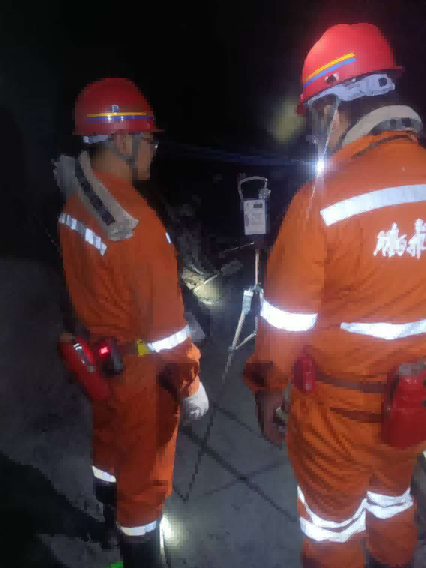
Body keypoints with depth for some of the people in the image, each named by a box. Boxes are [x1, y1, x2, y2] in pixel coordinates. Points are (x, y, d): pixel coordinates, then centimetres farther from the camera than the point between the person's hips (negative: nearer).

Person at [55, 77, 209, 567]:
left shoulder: (74, 206, -5)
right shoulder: (134, 222, -30)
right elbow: (165, 320, -26)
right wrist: (190, 384, -13)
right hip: (139, 370, -9)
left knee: (109, 440, 31)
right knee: (145, 474, 14)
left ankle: (114, 520, 60)